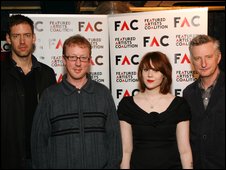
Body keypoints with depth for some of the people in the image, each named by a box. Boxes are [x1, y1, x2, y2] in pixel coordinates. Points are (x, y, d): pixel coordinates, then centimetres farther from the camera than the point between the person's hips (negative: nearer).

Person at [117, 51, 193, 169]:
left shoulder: (179, 105, -4)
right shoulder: (127, 105, -4)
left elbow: (185, 150, -5)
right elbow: (126, 150, -4)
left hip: (171, 165, 0)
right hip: (138, 164, 0)